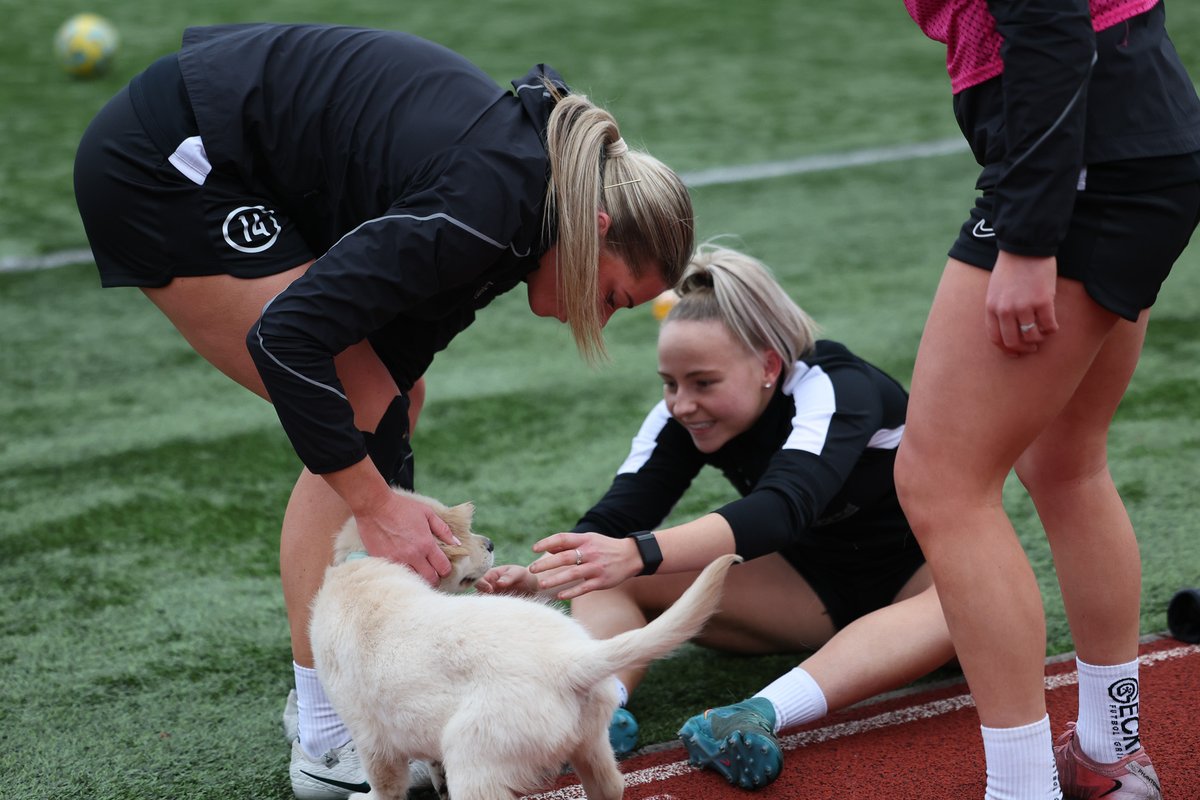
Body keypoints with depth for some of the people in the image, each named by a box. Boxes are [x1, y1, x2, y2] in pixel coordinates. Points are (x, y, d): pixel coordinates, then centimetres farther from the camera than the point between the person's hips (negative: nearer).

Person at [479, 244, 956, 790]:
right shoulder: (684, 416, -11)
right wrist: (541, 576, -44)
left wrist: (638, 554, -62)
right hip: (811, 588, 5)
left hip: (915, 575, -5)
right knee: (605, 576, -14)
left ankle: (761, 715, -57)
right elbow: (615, 517, -21)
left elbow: (781, 507, -47)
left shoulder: (835, 391, -29)